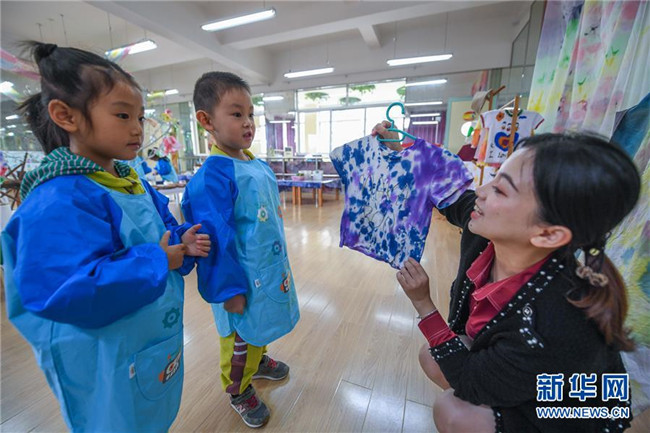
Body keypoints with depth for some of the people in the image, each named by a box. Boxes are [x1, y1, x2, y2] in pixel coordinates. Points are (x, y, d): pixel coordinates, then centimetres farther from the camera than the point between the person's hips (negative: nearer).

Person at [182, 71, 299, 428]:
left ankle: (258, 361, 57)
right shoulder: (213, 175, -23)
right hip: (242, 277, -7)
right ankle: (238, 390, 45)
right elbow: (215, 237, -23)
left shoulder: (260, 167, 3)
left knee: (261, 323, 28)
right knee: (239, 336, 17)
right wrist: (229, 289, -17)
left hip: (271, 267, 8)